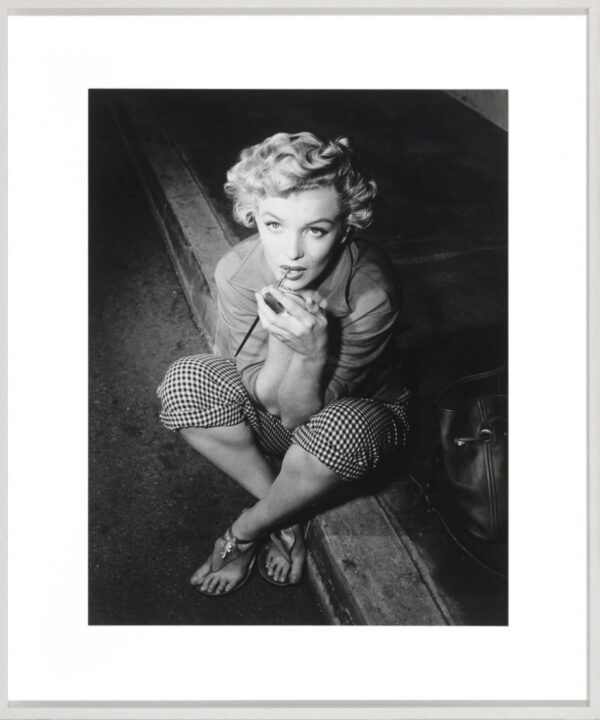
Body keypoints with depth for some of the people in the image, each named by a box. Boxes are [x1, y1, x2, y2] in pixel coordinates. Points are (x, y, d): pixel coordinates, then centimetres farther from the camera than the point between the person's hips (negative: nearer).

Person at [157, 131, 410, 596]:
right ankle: (284, 519, -8)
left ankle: (247, 530, -6)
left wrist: (312, 351, -46)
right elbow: (265, 396, -22)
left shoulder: (371, 291, -32)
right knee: (185, 380, -22)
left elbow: (298, 412, -27)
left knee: (342, 427, -38)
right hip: (271, 414, 3)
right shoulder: (237, 271, -23)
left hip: (360, 409, -2)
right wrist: (283, 331, -39)